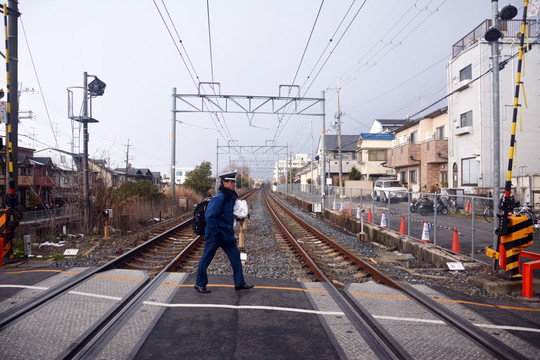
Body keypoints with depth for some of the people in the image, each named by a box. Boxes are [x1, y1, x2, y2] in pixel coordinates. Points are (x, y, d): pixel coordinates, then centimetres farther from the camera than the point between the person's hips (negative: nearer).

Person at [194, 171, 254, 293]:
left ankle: (239, 283, 16)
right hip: (214, 235, -9)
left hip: (226, 234, 9)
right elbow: (209, 216, -24)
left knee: (235, 255, 8)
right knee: (206, 258, 5)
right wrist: (215, 232, -19)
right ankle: (200, 284, 20)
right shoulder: (219, 198, -20)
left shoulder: (231, 197, 8)